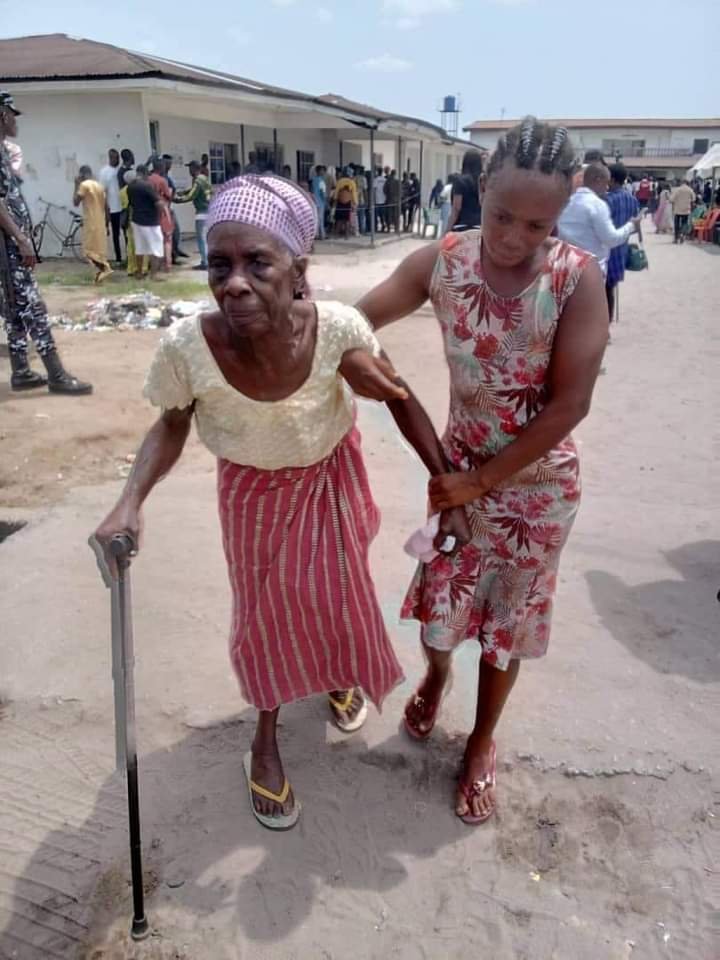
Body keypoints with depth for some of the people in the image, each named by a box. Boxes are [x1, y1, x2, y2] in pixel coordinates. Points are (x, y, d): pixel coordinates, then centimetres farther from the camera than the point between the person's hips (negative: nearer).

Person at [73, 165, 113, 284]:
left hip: (91, 223, -7)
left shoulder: (84, 185, -9)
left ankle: (104, 269, -17)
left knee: (89, 249, -4)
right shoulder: (99, 186, 14)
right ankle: (101, 271, 11)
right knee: (100, 249, 11)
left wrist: (76, 186, 0)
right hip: (101, 223, 7)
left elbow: (76, 202, -8)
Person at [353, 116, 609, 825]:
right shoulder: (441, 261, -12)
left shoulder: (578, 277, -18)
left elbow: (570, 403, -19)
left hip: (539, 482, -1)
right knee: (439, 599, 15)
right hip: (459, 464, 2)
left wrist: (484, 479, -16)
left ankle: (481, 743, 40)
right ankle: (435, 676, 53)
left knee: (507, 619, 14)